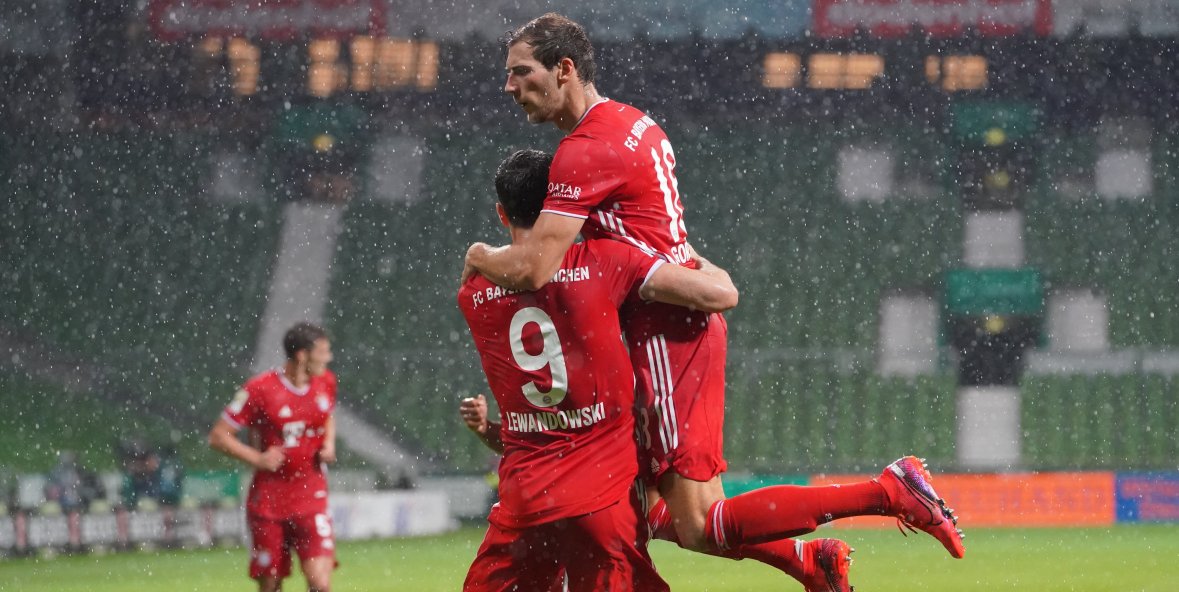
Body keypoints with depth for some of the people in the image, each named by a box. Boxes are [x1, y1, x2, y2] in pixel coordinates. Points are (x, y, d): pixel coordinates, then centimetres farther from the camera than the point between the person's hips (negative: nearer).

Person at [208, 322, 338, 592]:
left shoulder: (326, 382, 2)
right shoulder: (260, 389, -12)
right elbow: (218, 436, -7)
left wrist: (329, 443, 4)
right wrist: (258, 459, -17)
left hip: (311, 498, 3)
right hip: (269, 500, -3)